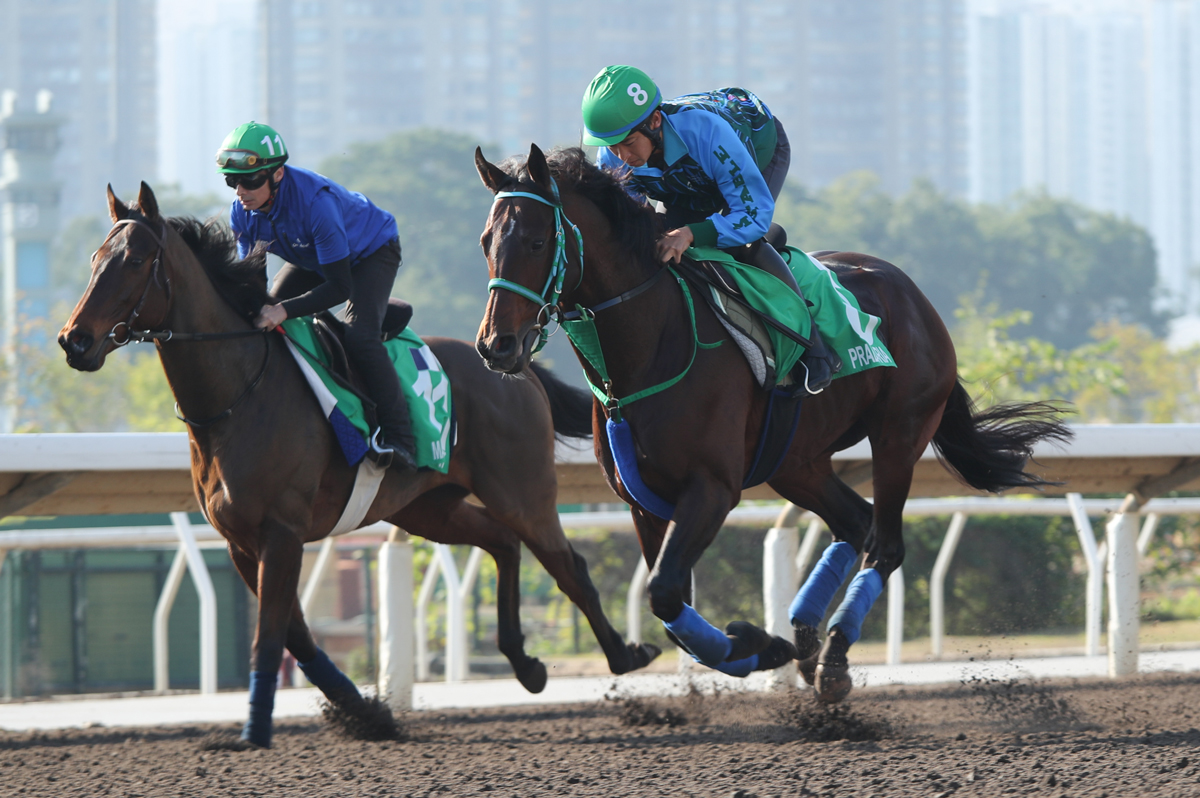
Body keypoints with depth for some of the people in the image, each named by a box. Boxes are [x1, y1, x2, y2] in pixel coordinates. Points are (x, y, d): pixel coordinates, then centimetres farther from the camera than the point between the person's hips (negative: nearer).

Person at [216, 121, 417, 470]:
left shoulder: (315, 201, -42)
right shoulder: (242, 212, -22)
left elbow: (340, 287, -40)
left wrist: (286, 310, -51)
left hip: (371, 252, -7)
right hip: (312, 258, 7)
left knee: (359, 336, -28)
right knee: (263, 325, 0)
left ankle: (399, 438, -26)